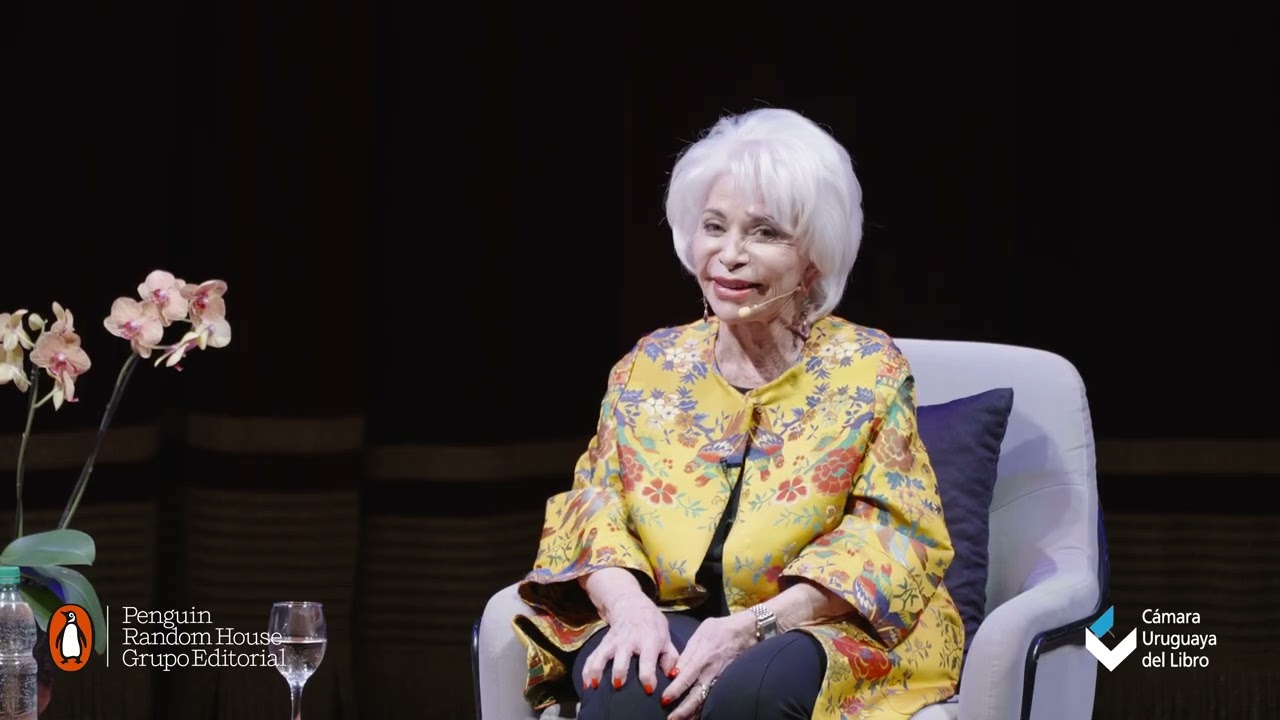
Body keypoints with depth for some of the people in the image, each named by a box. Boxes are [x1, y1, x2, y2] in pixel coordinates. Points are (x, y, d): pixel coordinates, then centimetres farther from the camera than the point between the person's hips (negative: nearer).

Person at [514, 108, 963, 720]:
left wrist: (755, 624, -19)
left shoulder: (868, 369, 3)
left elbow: (891, 534, -5)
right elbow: (593, 504, 7)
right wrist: (627, 604, -17)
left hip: (829, 633, -2)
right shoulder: (651, 366, 13)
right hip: (671, 622, 2)